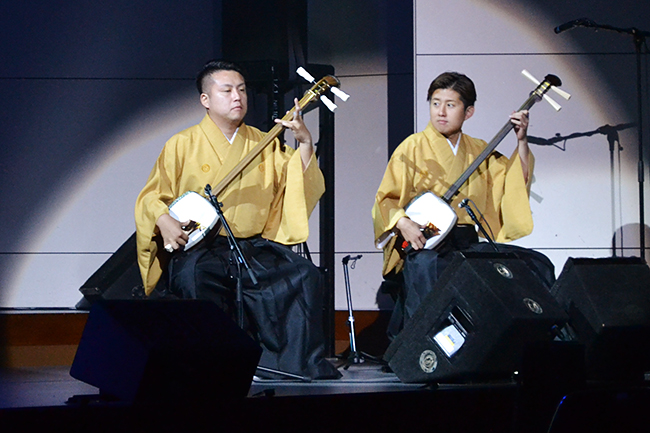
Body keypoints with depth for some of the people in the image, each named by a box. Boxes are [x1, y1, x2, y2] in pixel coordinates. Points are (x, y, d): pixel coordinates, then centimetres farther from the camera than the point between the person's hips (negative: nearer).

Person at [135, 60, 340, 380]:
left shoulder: (265, 145, 15)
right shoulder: (183, 145, 7)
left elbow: (303, 190, 6)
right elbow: (151, 196, 6)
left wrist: (305, 143, -6)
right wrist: (164, 221, -15)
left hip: (254, 247, 3)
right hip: (198, 246, -3)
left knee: (305, 275, -20)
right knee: (194, 278, -36)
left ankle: (302, 363, -12)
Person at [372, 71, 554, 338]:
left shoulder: (478, 150, 18)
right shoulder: (413, 148, 4)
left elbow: (517, 182, 15)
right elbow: (385, 199, 0)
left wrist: (521, 141, 4)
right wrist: (403, 223, -20)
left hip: (468, 241, 5)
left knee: (539, 266, -13)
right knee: (425, 266, -41)